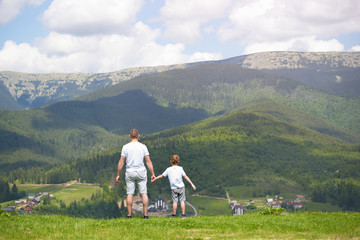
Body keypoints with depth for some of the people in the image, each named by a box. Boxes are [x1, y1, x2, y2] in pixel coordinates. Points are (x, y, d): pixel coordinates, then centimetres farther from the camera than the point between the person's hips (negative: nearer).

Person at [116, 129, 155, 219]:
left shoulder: (125, 147, -3)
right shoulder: (143, 147, -2)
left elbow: (121, 162, -3)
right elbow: (148, 162, -2)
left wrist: (118, 175, 4)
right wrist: (152, 174, 4)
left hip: (130, 173, 0)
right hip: (141, 172, 0)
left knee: (130, 193, 5)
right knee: (144, 193, 3)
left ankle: (129, 214, 4)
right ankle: (145, 214, 0)